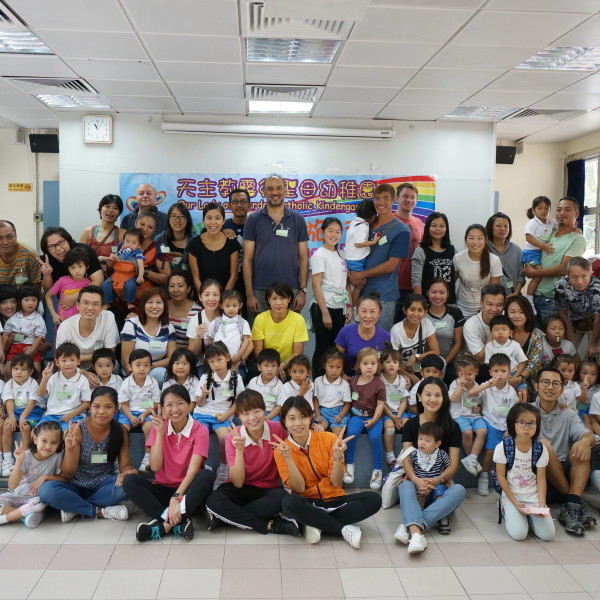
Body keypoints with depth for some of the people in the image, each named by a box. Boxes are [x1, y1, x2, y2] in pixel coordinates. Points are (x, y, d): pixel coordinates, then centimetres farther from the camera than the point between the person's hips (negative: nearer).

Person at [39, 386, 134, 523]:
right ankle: (100, 511, -20)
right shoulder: (76, 430, -14)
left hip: (102, 486, 2)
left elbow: (125, 465, -4)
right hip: (77, 487, -2)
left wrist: (129, 472, -28)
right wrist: (69, 449, -31)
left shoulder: (120, 431, -6)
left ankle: (74, 508, -16)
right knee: (46, 490, -31)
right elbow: (67, 475, -12)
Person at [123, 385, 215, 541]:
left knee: (207, 475, -32)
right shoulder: (159, 427, -1)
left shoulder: (199, 430, -9)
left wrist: (176, 498, -33)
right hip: (163, 489, 3)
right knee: (129, 480, -22)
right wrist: (160, 433, -18)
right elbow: (155, 467, -10)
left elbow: (193, 470, -20)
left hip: (187, 490, -2)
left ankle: (165, 525, -33)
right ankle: (178, 522, -32)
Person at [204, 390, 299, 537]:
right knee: (213, 501, -31)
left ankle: (230, 516, -19)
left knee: (282, 498, -35)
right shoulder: (233, 437, -12)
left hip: (270, 489, 0)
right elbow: (237, 483, -18)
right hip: (241, 489, 0)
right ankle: (270, 525, -26)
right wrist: (239, 450, -29)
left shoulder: (277, 429, -13)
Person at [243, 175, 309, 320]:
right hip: (259, 292, 0)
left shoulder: (297, 219, 7)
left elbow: (303, 258, 7)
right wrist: (249, 294, -4)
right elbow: (248, 259, 2)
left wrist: (303, 290, -2)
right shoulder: (253, 219, 5)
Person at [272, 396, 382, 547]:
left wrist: (337, 455, -24)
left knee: (374, 499, -23)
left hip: (333, 500, 1)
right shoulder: (281, 450, -6)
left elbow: (336, 483, -8)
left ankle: (316, 523, -18)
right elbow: (299, 488, -13)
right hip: (307, 504, -1)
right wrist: (288, 458, -25)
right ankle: (344, 528, -19)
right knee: (289, 502, -36)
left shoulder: (329, 439, -7)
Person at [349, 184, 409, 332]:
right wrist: (353, 275, -7)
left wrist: (360, 275, -8)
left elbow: (391, 265, -11)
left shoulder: (401, 230, -7)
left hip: (384, 297, -5)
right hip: (363, 292, 5)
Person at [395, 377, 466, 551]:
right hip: (416, 481, 0)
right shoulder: (411, 425, 3)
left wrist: (437, 481, -26)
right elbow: (406, 459, -7)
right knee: (405, 486, -35)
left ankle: (410, 526, -44)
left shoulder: (452, 427, 2)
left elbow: (453, 464, -5)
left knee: (459, 490, -33)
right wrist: (416, 480, -29)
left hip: (441, 485, 1)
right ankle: (416, 533, -58)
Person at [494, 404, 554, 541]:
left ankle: (528, 515, 14)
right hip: (511, 496, -2)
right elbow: (501, 476, -8)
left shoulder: (540, 449, -6)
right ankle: (507, 511, 10)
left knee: (548, 534, -14)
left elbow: (541, 479, -3)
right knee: (519, 534, -20)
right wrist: (514, 502, -15)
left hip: (534, 496, 2)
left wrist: (542, 505, -16)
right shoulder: (503, 446, -13)